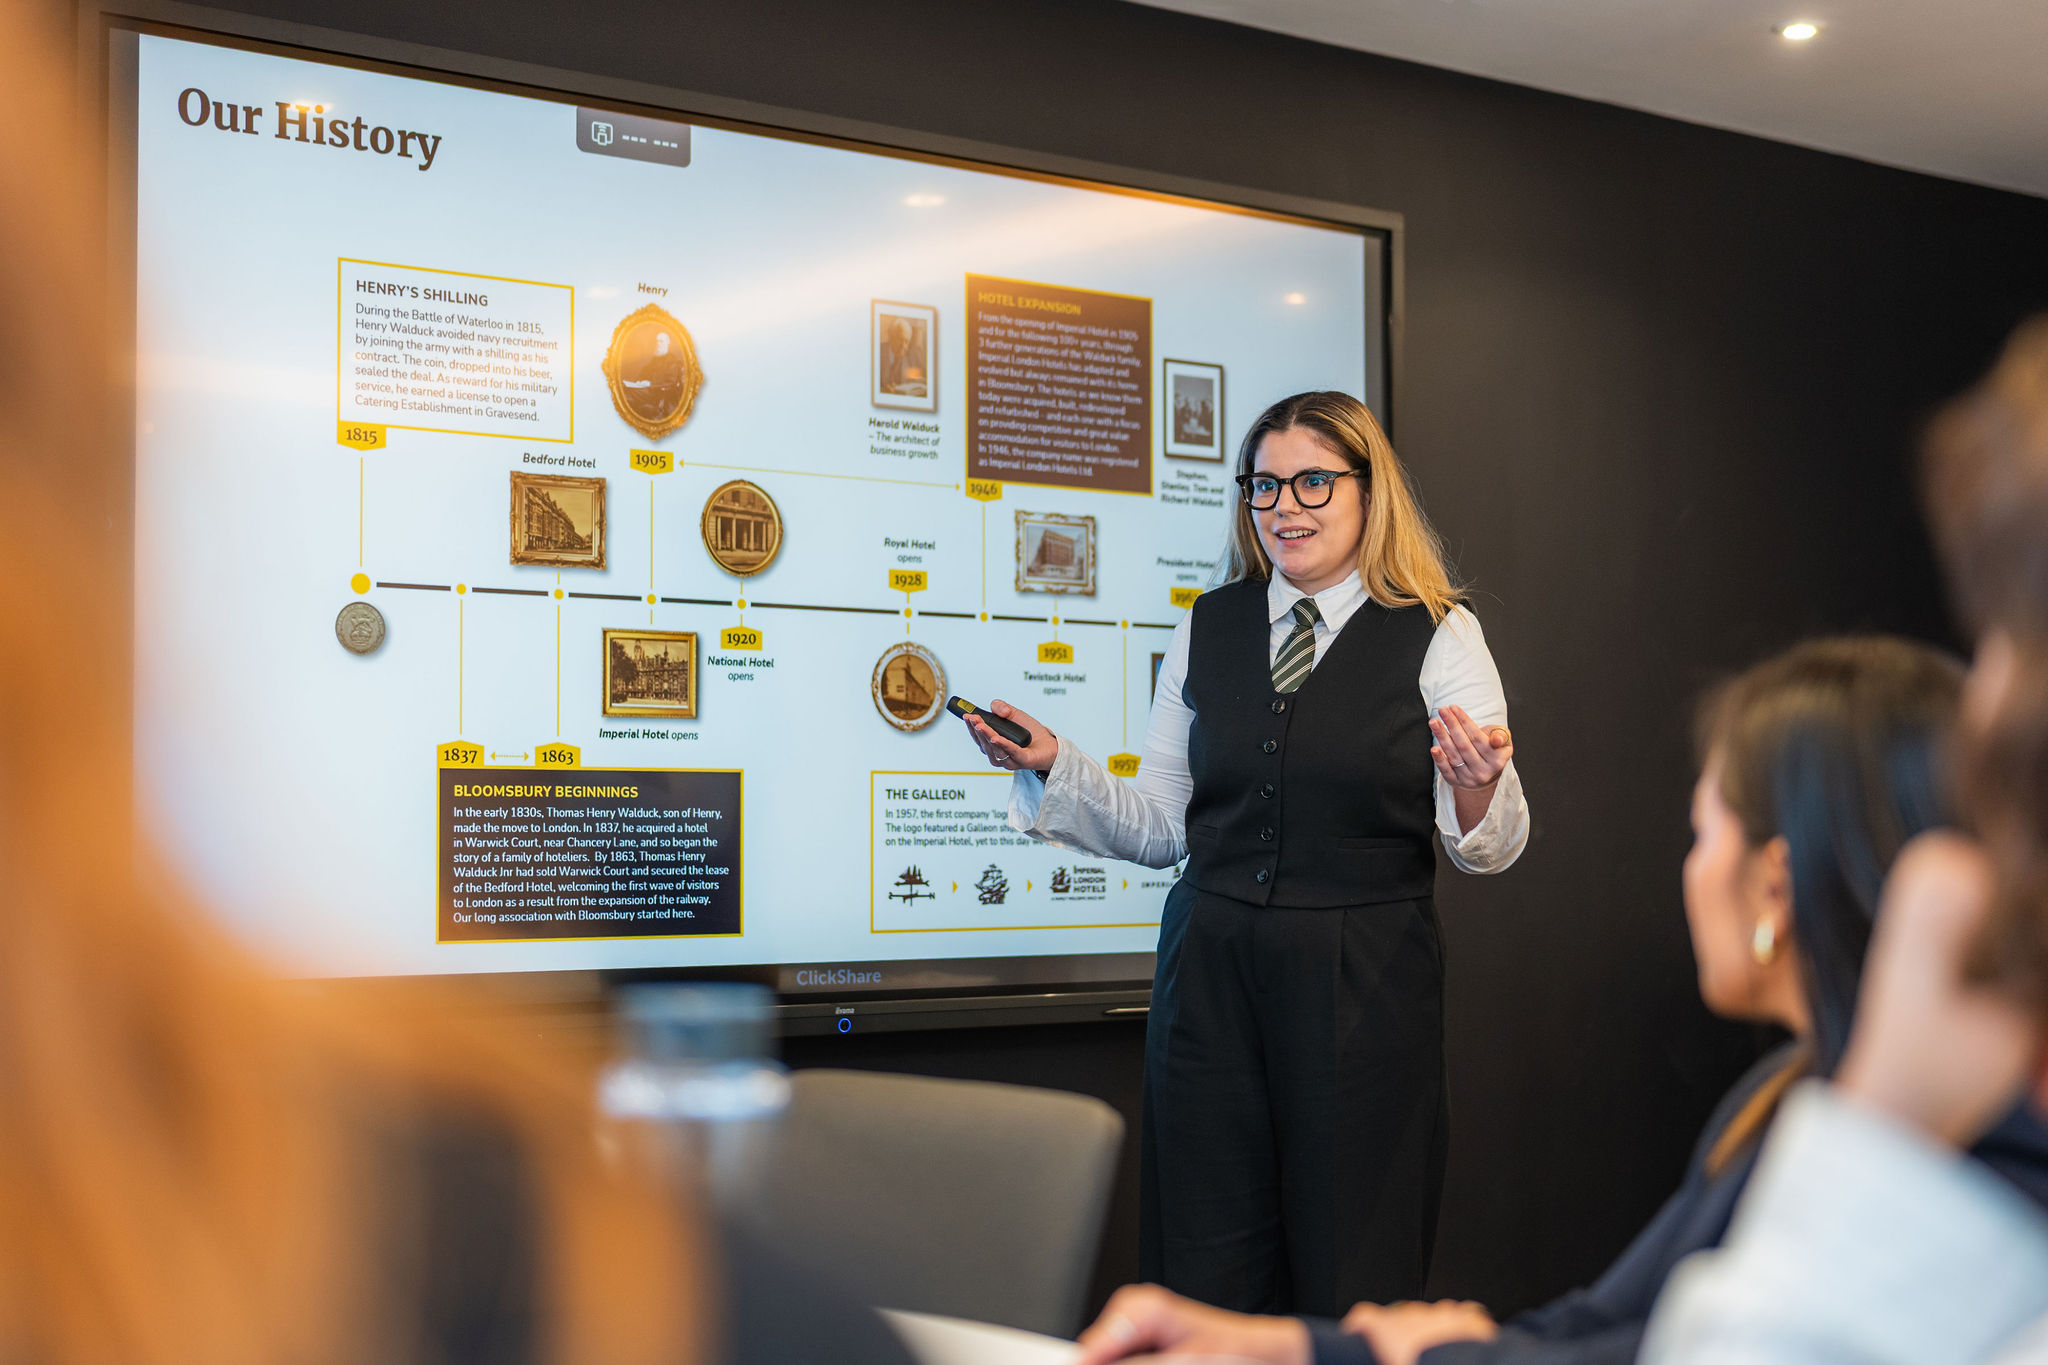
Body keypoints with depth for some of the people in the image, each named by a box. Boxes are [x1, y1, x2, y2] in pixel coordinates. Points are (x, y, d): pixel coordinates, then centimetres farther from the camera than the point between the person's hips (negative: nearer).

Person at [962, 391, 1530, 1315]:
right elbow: (1160, 827, 12)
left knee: (1349, 1288, 6)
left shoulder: (1439, 637, -1)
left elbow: (1489, 851, -4)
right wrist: (1050, 763, -1)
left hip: (1363, 991, -3)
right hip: (1211, 974, 3)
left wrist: (1476, 786, -24)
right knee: (1207, 1281, 8)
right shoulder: (1208, 629, 10)